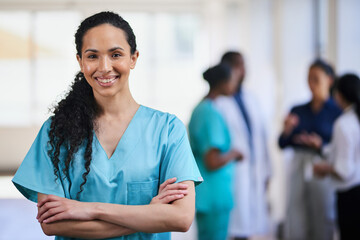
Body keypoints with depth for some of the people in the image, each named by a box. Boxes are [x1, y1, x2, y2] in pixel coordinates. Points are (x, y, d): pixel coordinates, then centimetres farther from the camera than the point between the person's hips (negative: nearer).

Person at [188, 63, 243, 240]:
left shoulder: (198, 110, 12)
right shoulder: (211, 115, -18)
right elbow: (212, 162, -24)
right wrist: (233, 154, -8)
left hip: (203, 196, 10)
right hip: (214, 196, -10)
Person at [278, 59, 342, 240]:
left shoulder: (337, 112, -1)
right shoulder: (297, 111, 11)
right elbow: (282, 144, 8)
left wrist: (321, 145, -17)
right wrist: (286, 131, -11)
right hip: (298, 167, 3)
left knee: (323, 224, 2)